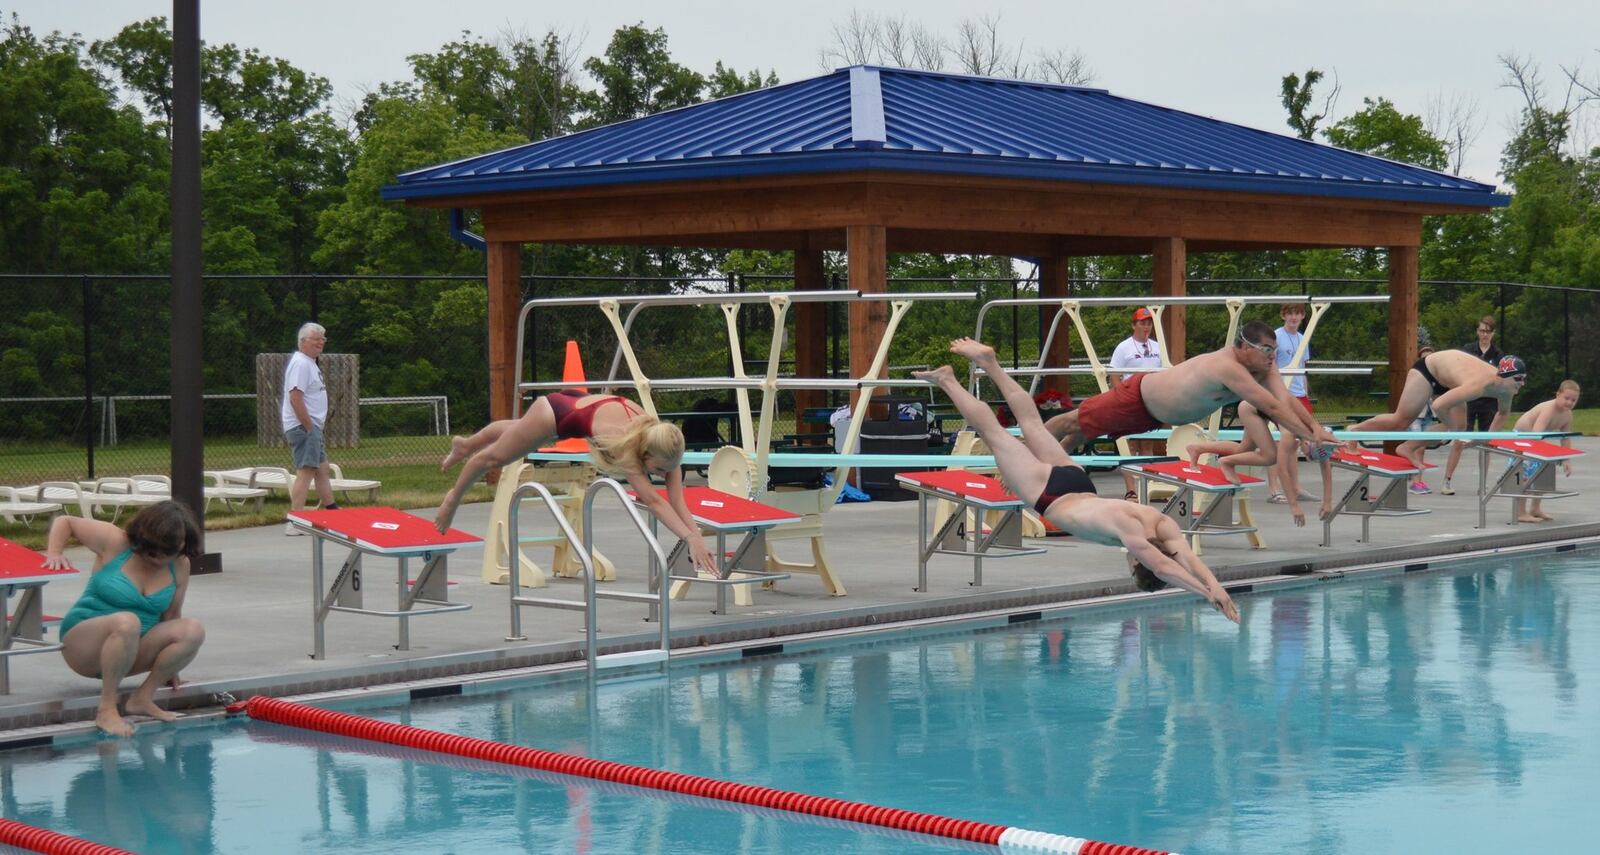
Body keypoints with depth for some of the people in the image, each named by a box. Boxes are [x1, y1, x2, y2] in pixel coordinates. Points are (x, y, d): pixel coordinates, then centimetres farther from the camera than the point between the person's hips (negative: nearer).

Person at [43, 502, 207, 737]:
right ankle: (106, 709, -32)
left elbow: (170, 616, 9)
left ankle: (143, 698, -14)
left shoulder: (179, 566, 1)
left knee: (193, 631, -20)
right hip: (85, 649, -5)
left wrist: (169, 665, 9)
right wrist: (54, 553, -17)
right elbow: (64, 522, 0)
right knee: (127, 622, -39)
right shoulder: (115, 542, -10)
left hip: (132, 651, 5)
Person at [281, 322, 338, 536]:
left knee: (322, 468, 17)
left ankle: (332, 512, 27)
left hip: (311, 427, 11)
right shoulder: (301, 363, -15)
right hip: (303, 427, -11)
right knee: (305, 471, -14)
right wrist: (309, 427, -20)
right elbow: (295, 398, -23)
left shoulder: (309, 363, 18)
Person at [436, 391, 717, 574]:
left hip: (581, 403, 7)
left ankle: (466, 445, 66)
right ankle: (454, 497, 49)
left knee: (516, 432, 36)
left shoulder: (664, 445, -31)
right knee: (495, 456, 19)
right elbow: (653, 501, -56)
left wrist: (698, 536, -47)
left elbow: (678, 500, -34)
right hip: (556, 410, -7)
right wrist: (691, 539, -65)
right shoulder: (624, 444, -47)